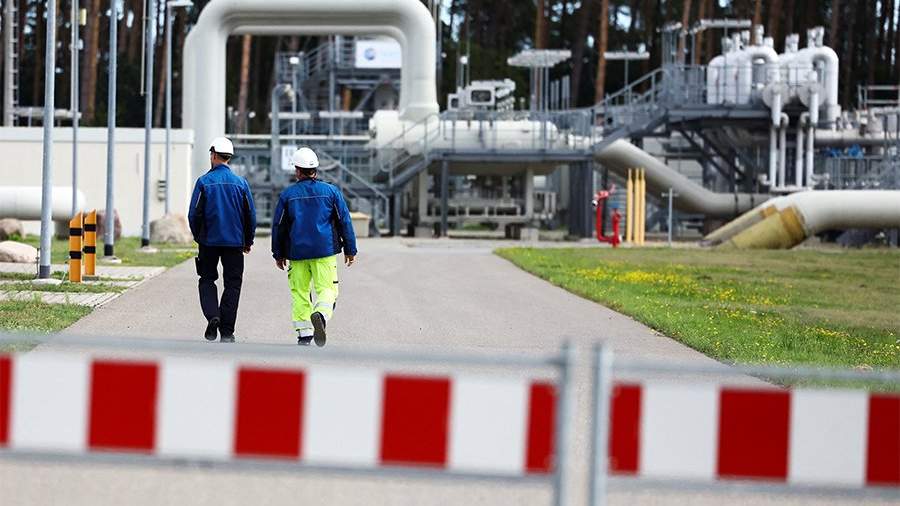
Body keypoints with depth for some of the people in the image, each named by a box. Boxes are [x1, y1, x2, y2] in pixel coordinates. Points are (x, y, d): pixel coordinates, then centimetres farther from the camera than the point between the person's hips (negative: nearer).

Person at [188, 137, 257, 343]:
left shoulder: (204, 182, -7)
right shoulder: (240, 183, 0)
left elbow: (194, 214, -6)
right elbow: (251, 215, 3)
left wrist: (198, 236, 11)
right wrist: (248, 240, 15)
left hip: (209, 241, -1)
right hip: (235, 241, 1)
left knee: (207, 280, 14)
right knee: (233, 283, 6)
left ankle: (212, 315, -10)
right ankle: (227, 331, 3)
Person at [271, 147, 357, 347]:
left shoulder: (287, 194, 3)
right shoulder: (331, 192, 2)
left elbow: (278, 226, 7)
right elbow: (345, 222, 4)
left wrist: (278, 254, 17)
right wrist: (350, 250, 11)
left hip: (297, 252, 1)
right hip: (325, 251, -1)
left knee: (300, 293, 9)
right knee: (327, 290, 1)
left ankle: (304, 332, 4)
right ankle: (321, 314, -29)